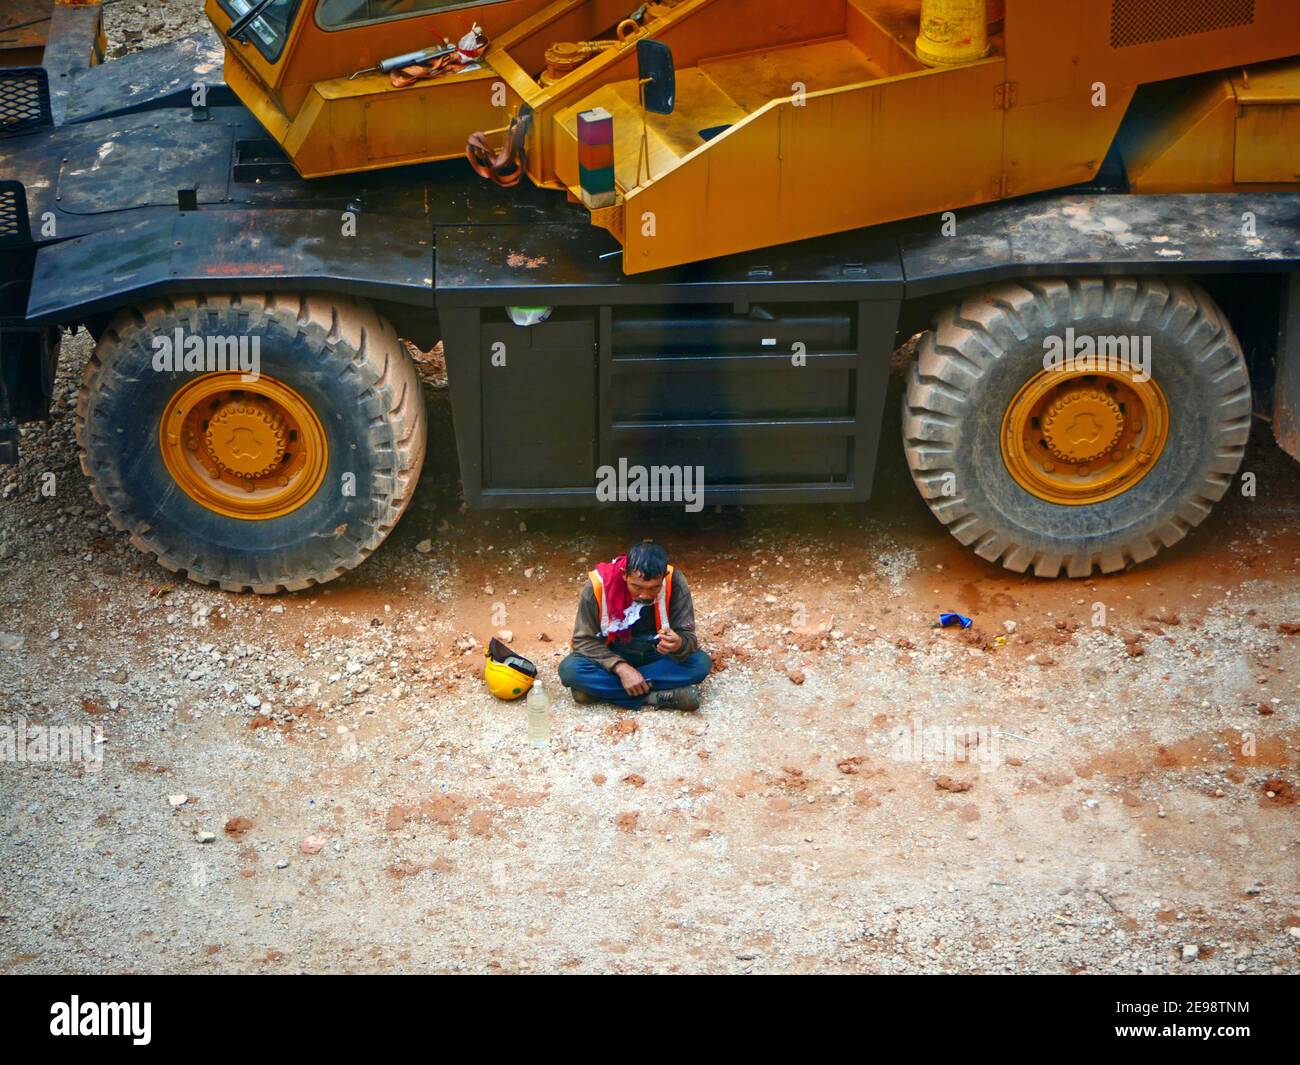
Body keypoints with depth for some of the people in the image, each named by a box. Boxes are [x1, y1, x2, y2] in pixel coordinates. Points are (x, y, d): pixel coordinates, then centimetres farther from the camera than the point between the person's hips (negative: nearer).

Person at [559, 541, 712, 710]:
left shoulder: (674, 582, -22)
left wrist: (679, 644, -43)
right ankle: (657, 696, -26)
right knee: (570, 670, -30)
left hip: (655, 655, 1)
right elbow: (584, 639, -16)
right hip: (613, 657, -1)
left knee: (701, 663, -28)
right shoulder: (598, 584, -24)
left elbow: (688, 636, -18)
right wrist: (621, 668, -30)